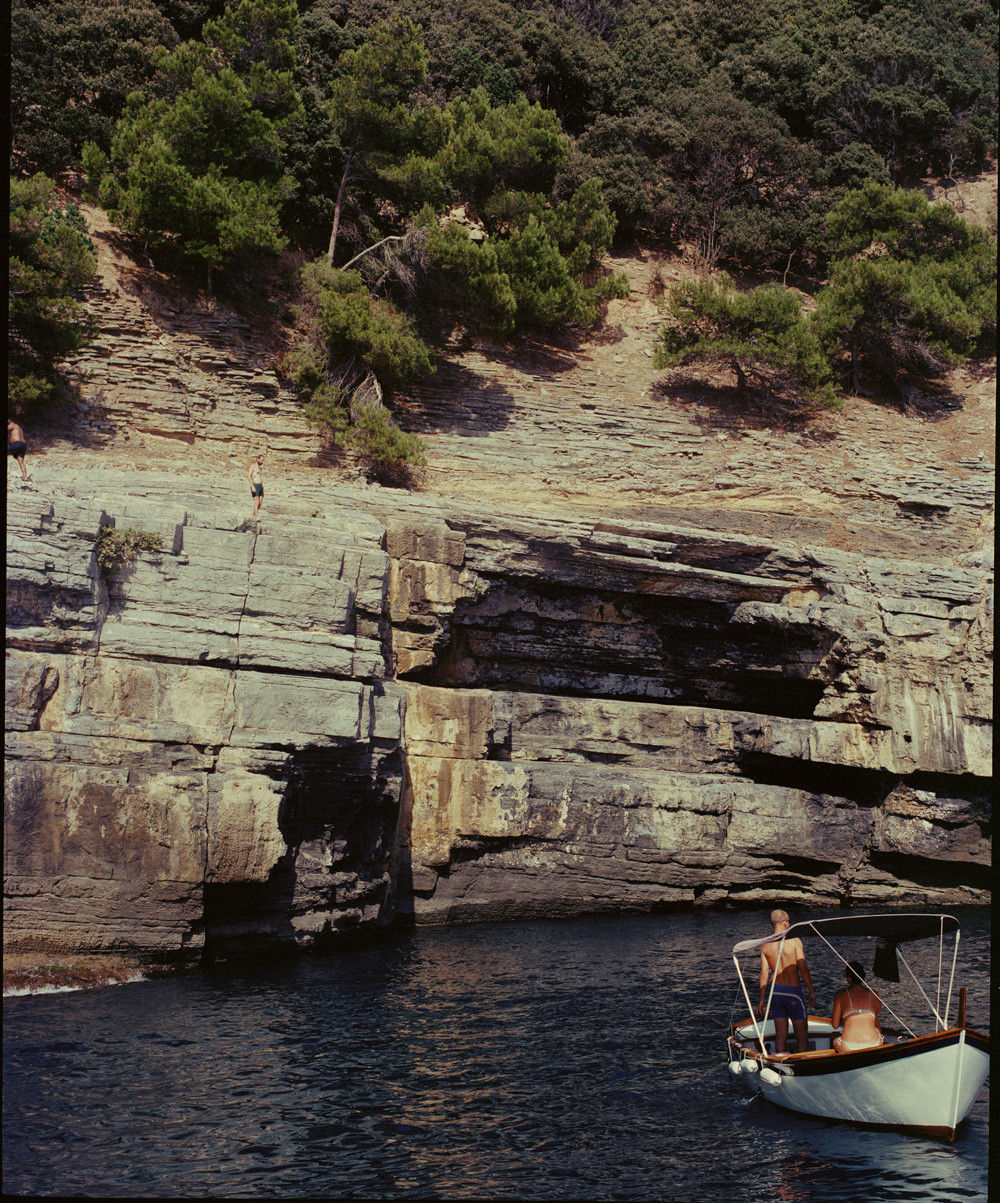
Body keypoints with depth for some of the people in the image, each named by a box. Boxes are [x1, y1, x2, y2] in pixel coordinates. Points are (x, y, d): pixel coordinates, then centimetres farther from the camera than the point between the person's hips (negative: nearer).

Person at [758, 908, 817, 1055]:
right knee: (802, 1034, 8)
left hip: (774, 992, 4)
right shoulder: (794, 941, -10)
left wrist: (762, 1000, 8)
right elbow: (803, 970, -11)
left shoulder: (766, 945, 2)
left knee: (780, 1034, 13)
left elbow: (764, 974, 2)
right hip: (792, 991, -4)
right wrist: (812, 992, -2)